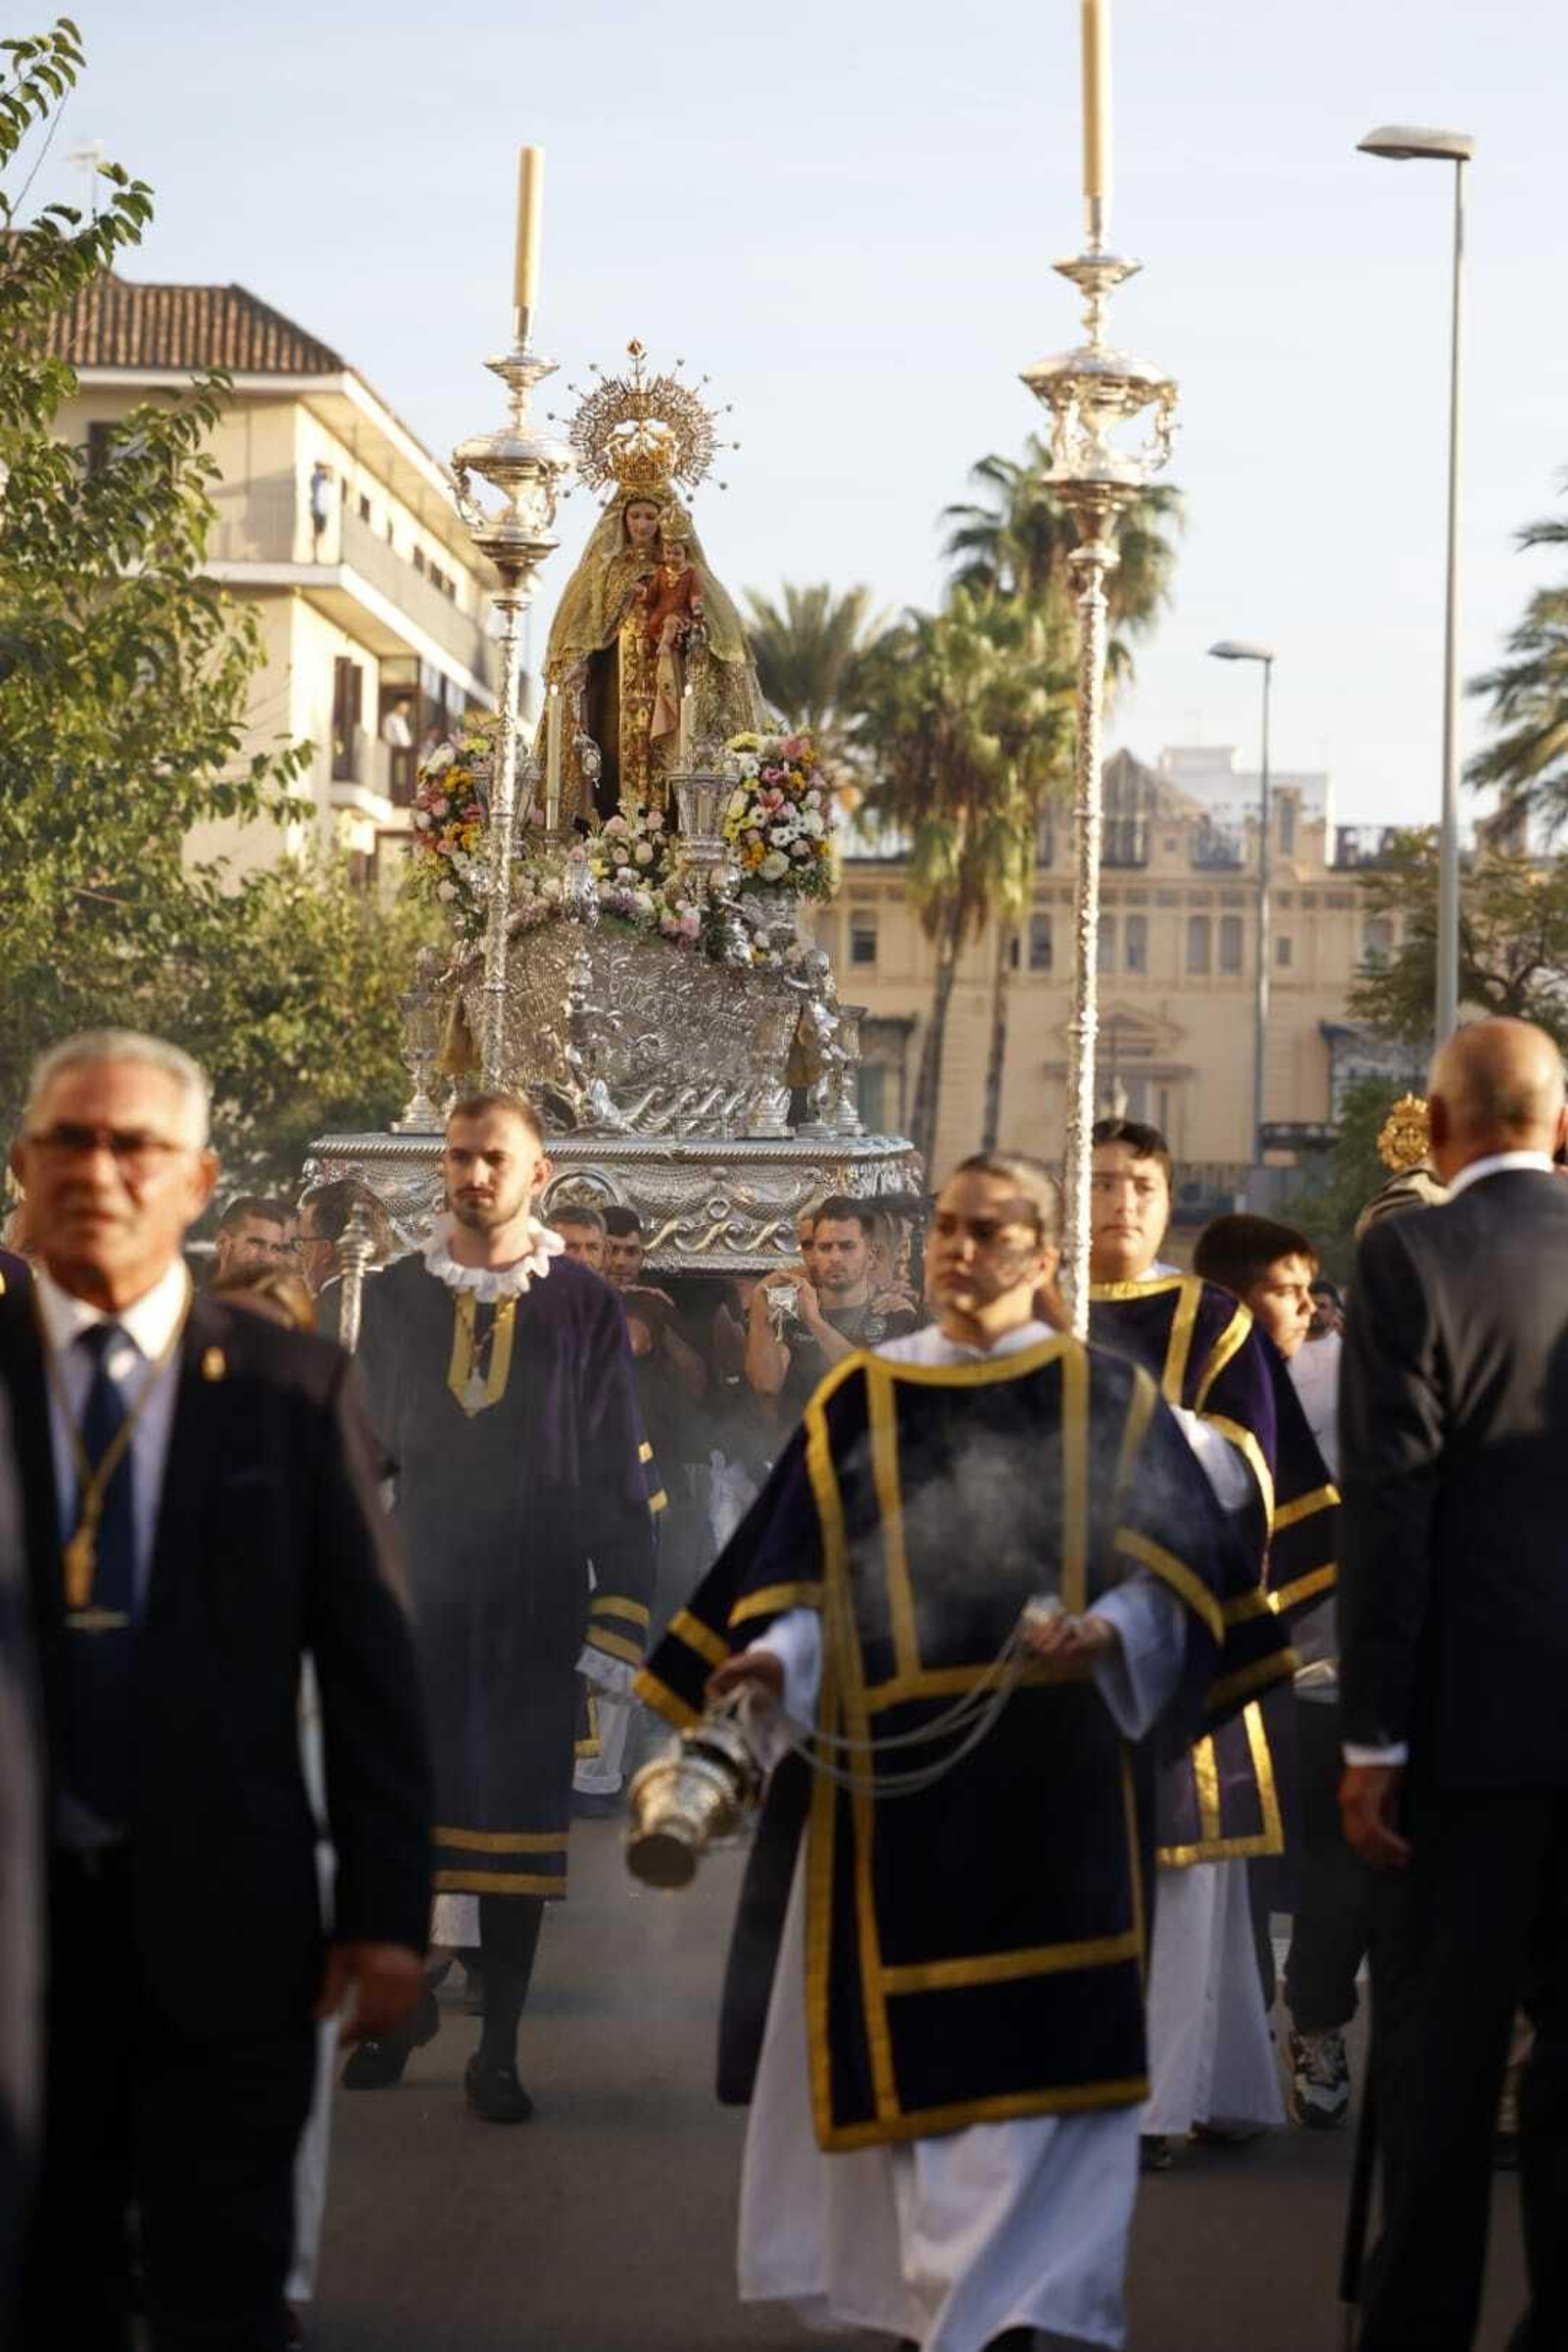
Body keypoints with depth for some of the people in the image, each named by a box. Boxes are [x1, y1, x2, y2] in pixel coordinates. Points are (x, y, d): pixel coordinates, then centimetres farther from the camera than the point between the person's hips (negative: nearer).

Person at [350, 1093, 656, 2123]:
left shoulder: (585, 1306, -1)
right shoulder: (396, 1297, 5)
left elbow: (619, 1475, -1)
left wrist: (620, 1618, -6)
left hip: (535, 1604, -1)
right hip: (414, 1599, 1)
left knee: (520, 1816, 3)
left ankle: (499, 2051, 11)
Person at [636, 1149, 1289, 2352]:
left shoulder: (1109, 1397, 7)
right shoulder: (860, 1400, 11)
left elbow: (1179, 1561, -1)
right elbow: (800, 1572, 6)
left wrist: (1108, 1633, -20)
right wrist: (773, 1657, -14)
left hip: (1053, 1769, -1)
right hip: (896, 1767, 2)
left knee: (1039, 2042, -5)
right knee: (907, 2041, 4)